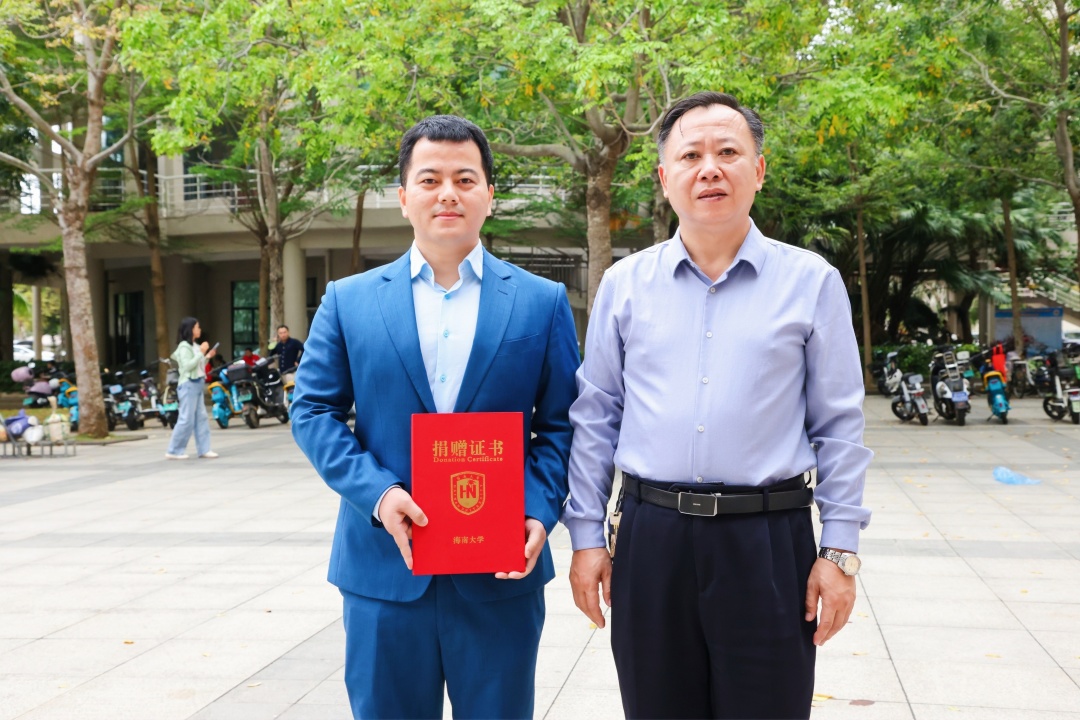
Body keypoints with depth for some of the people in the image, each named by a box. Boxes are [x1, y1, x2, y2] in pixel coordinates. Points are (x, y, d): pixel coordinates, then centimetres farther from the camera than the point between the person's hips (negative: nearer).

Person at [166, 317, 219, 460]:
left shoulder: (195, 346, 15)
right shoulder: (184, 347, -12)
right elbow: (188, 366, -23)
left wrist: (207, 357, 7)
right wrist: (201, 353, -21)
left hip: (197, 385, 9)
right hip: (188, 385, -9)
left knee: (201, 418, 7)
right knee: (186, 419, -8)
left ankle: (204, 449, 10)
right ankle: (173, 451, -1)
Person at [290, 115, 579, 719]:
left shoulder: (543, 302, 3)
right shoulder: (348, 301, 5)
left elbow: (561, 424, 3)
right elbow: (313, 411, 3)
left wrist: (539, 513, -12)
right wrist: (376, 492, -12)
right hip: (384, 566, 1)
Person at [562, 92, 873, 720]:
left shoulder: (812, 282, 1)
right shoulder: (624, 284, 5)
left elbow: (838, 427, 2)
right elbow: (594, 418, 8)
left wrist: (840, 549, -2)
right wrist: (586, 536, 5)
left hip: (768, 543, -1)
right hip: (650, 541, 2)